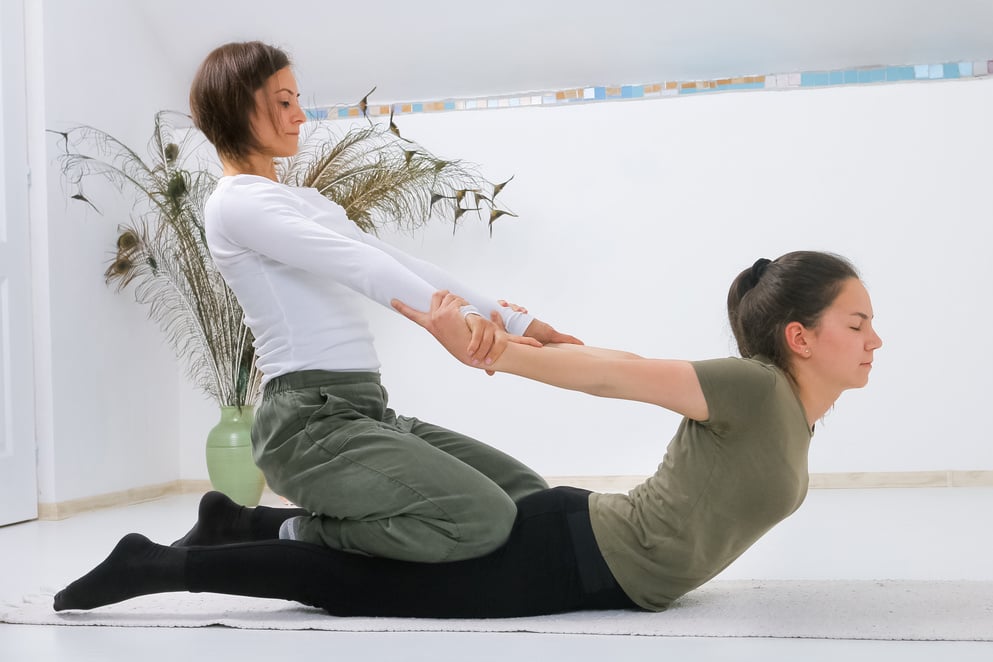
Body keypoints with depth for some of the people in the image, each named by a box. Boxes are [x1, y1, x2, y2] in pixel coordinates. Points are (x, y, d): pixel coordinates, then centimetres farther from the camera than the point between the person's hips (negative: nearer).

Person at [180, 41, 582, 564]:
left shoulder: (303, 201, 23)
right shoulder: (237, 205, -7)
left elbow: (400, 265, 20)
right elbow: (355, 264, -22)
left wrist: (515, 320, 14)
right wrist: (454, 314, -35)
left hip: (364, 412, 10)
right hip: (311, 421, -10)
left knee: (526, 493, 4)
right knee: (482, 518, -25)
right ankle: (298, 536, -5)